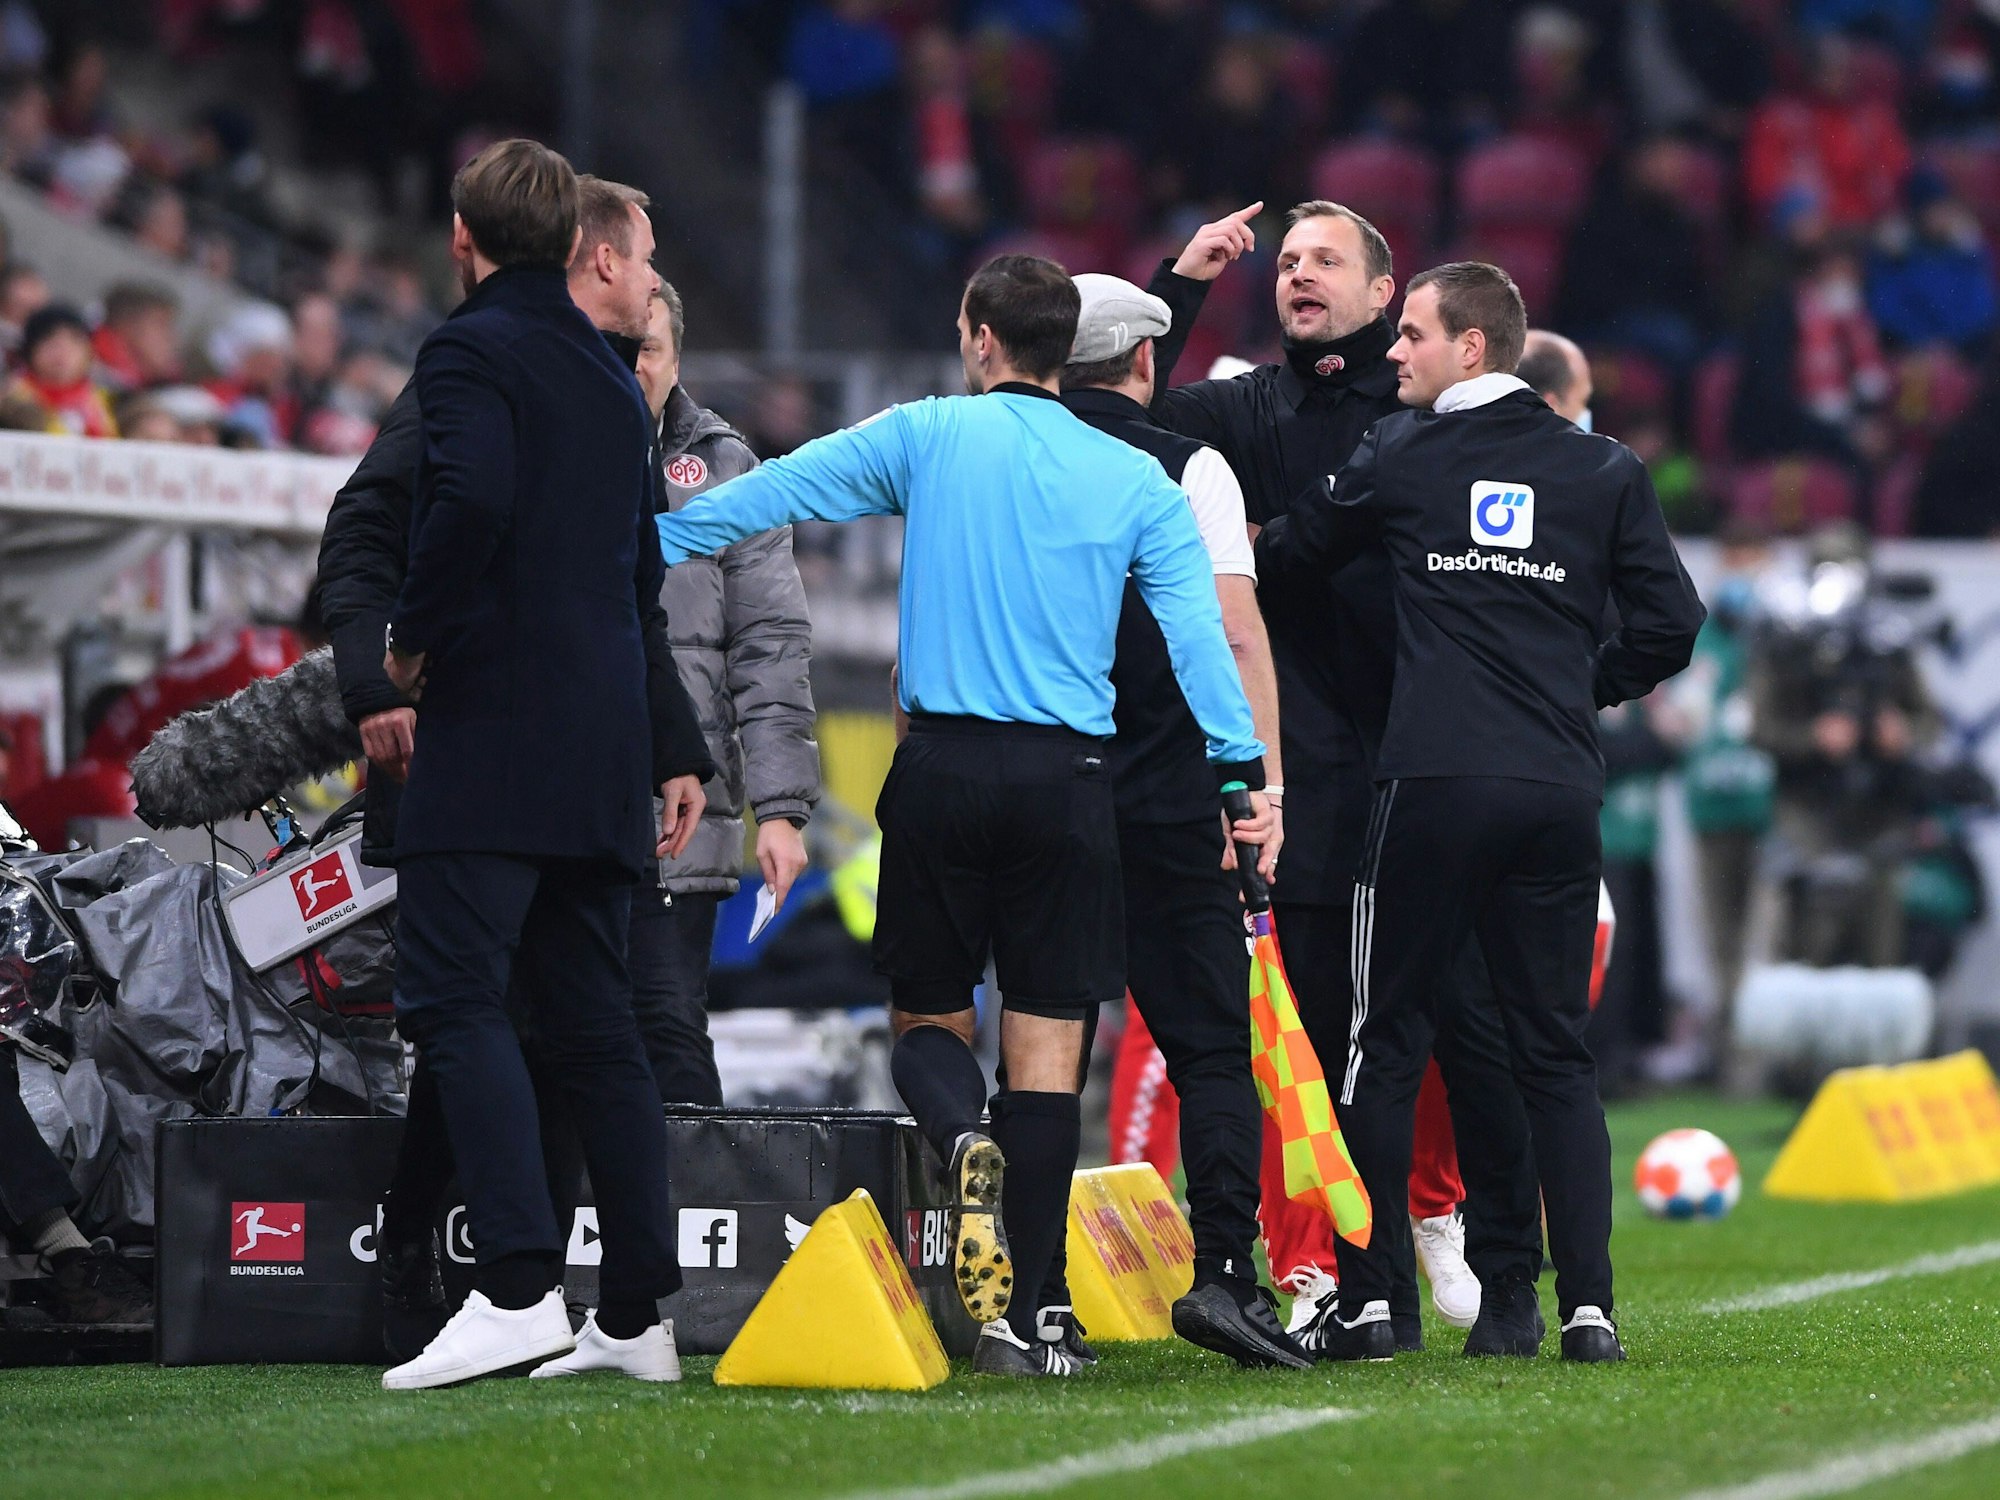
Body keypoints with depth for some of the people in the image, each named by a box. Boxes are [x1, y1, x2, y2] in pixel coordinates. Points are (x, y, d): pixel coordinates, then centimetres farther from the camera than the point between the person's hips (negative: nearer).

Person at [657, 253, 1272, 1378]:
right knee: (1047, 1043, 2)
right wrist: (1245, 774, -1)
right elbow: (1198, 632, -1)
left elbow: (775, 491, 6)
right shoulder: (1137, 481, 6)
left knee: (929, 1016, 14)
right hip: (1069, 777, 1)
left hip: (942, 766, 0)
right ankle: (1019, 1318, -3)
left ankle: (965, 1138, -21)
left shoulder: (927, 437, 2)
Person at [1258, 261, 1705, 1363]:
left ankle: (1365, 1302, 5)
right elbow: (1669, 625, 6)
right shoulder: (1606, 470, 8)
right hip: (1560, 795, 2)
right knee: (1556, 1053, 8)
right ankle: (1588, 1306, -1)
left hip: (1434, 786, -2)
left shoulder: (1396, 459, 4)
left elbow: (1285, 557, 16)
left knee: (1386, 1043, 6)